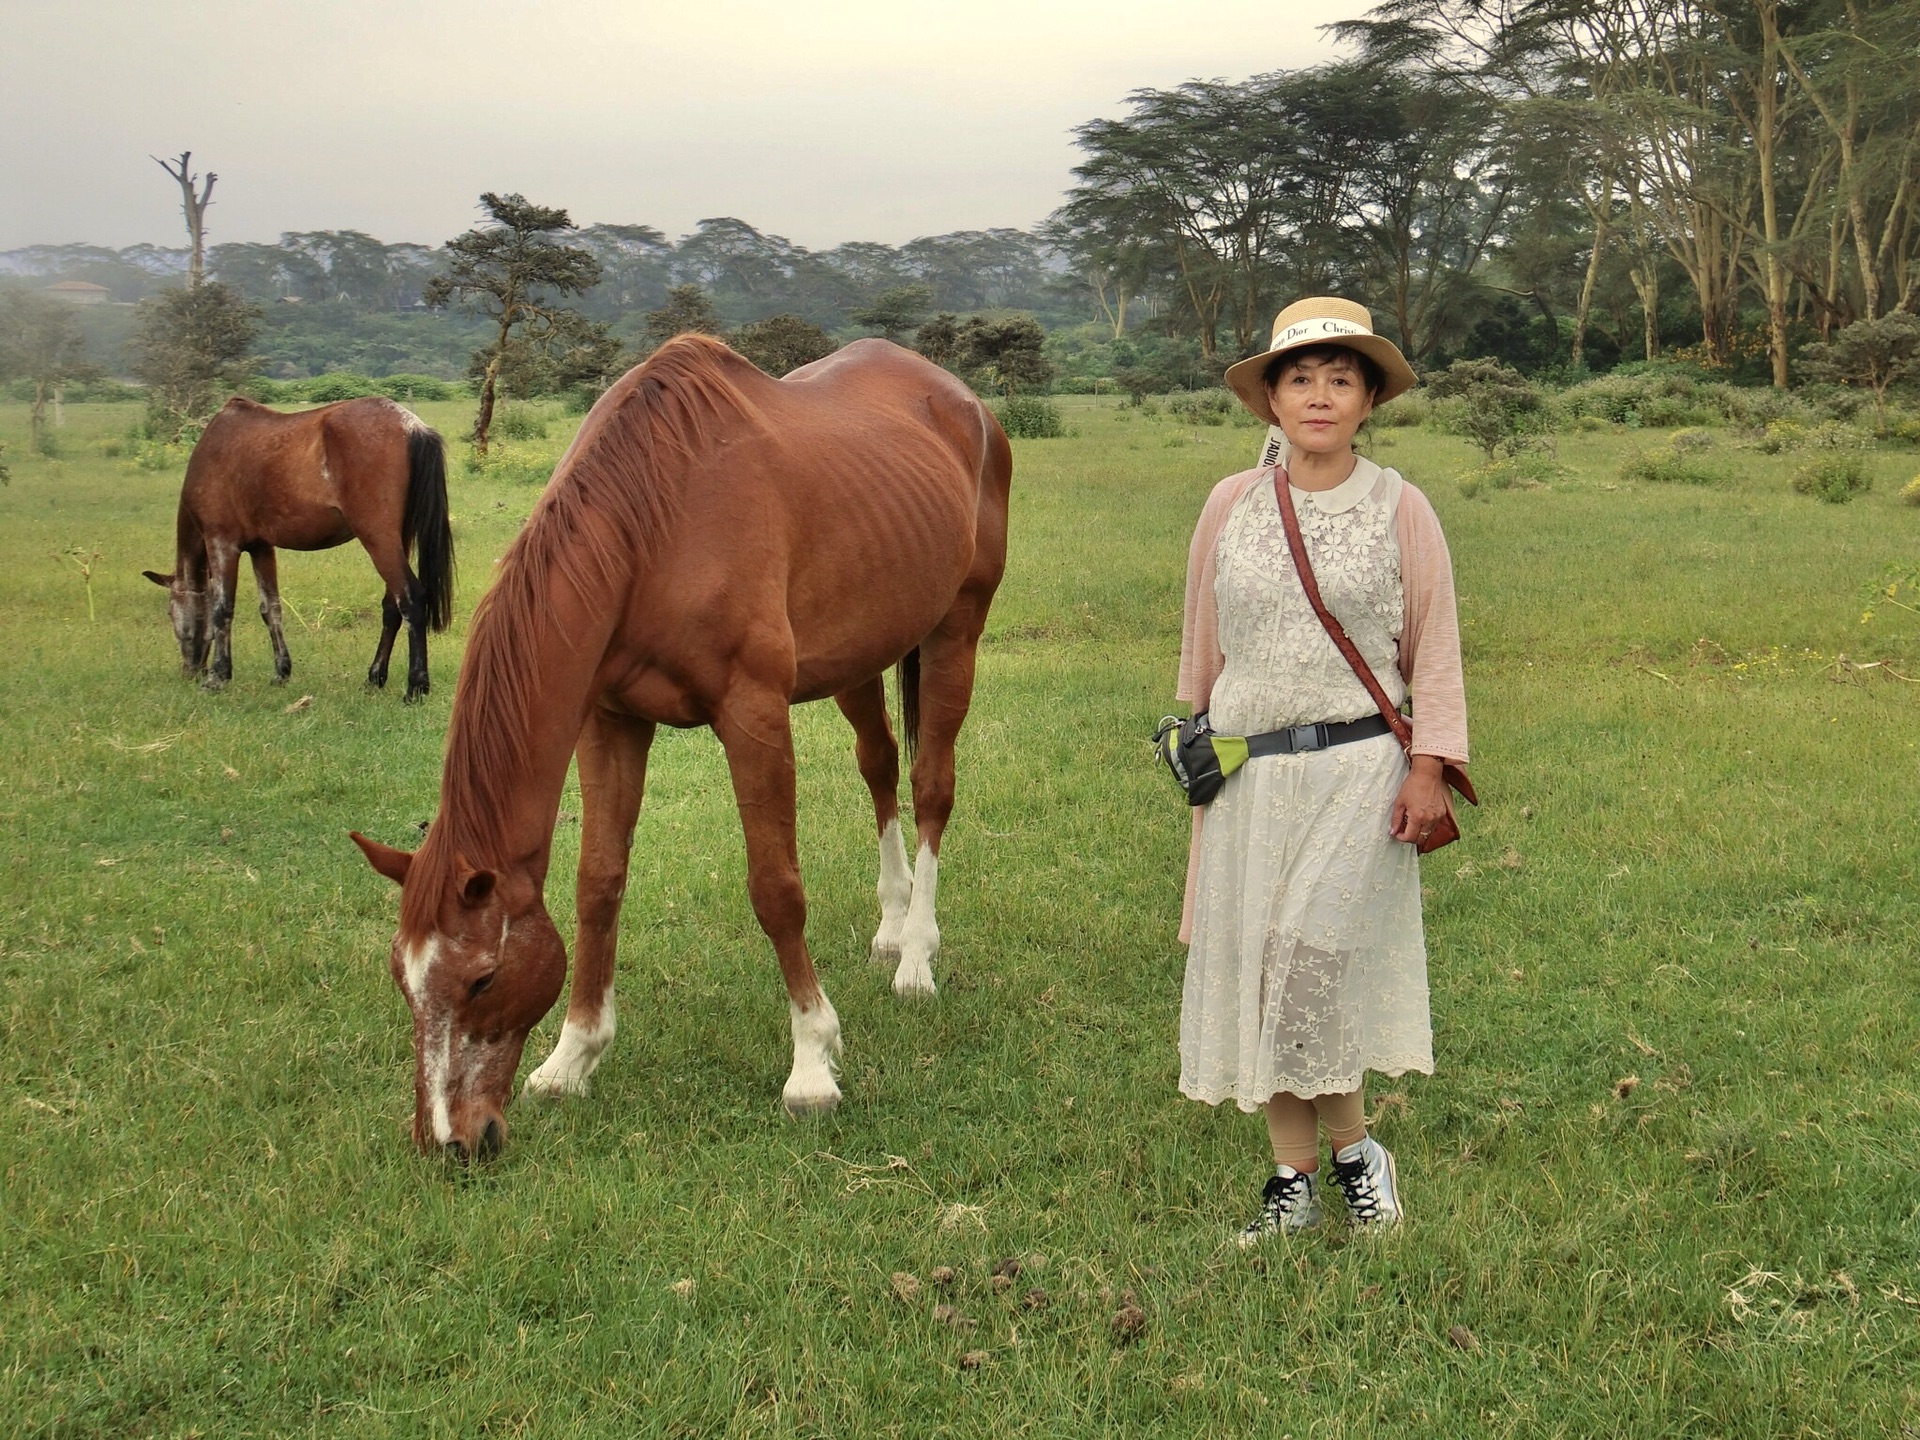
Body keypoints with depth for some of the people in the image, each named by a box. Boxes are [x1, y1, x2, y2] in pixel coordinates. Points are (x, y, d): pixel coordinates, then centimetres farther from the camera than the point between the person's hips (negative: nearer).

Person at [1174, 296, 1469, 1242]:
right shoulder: (1231, 506, 5)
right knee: (1251, 964, 6)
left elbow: (1434, 648, 1)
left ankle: (1352, 1148, 11)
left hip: (1356, 765, -3)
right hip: (1248, 767, 3)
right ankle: (1293, 1175, 19)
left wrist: (1428, 766, -6)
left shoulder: (1399, 510, 0)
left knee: (1310, 952, -13)